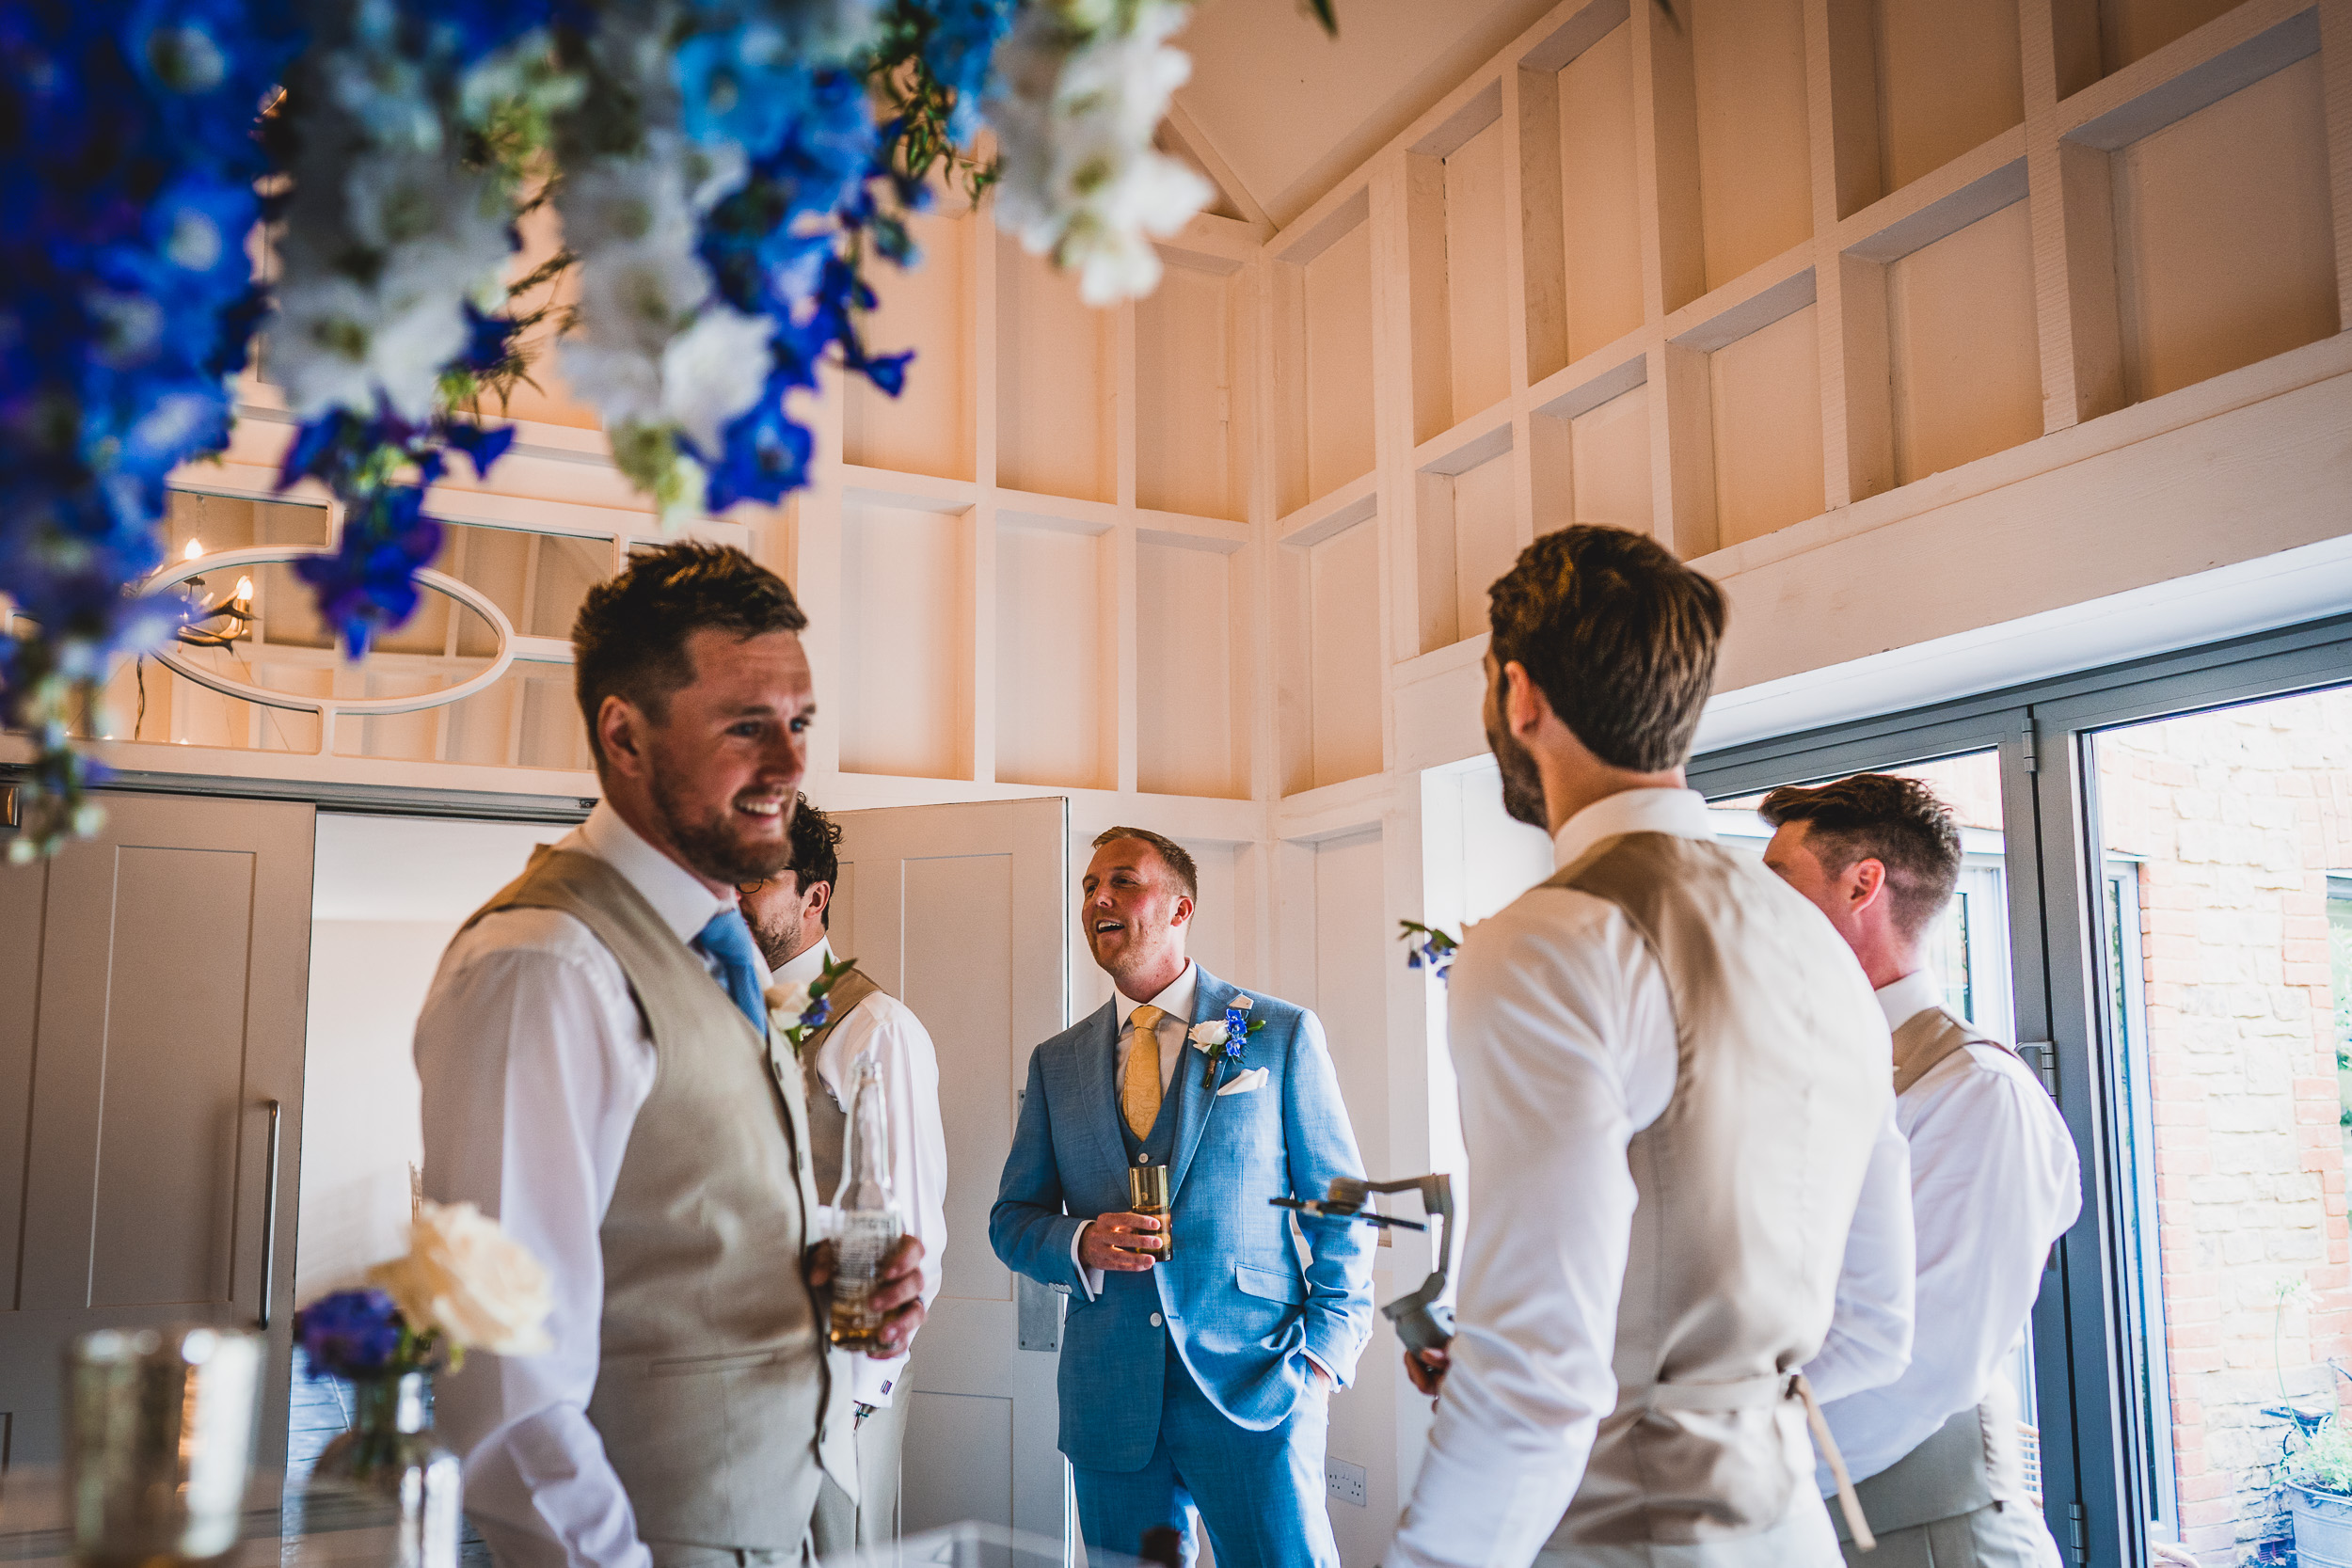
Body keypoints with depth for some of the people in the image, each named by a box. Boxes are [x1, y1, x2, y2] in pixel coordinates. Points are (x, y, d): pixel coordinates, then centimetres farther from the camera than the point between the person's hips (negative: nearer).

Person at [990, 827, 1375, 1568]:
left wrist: (1324, 1356, -6)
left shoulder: (1281, 1034, 1)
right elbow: (1012, 1217, 14)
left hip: (1255, 1389, -3)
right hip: (1109, 1394, 3)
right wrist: (1081, 1244, -8)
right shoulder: (1056, 1062, 11)